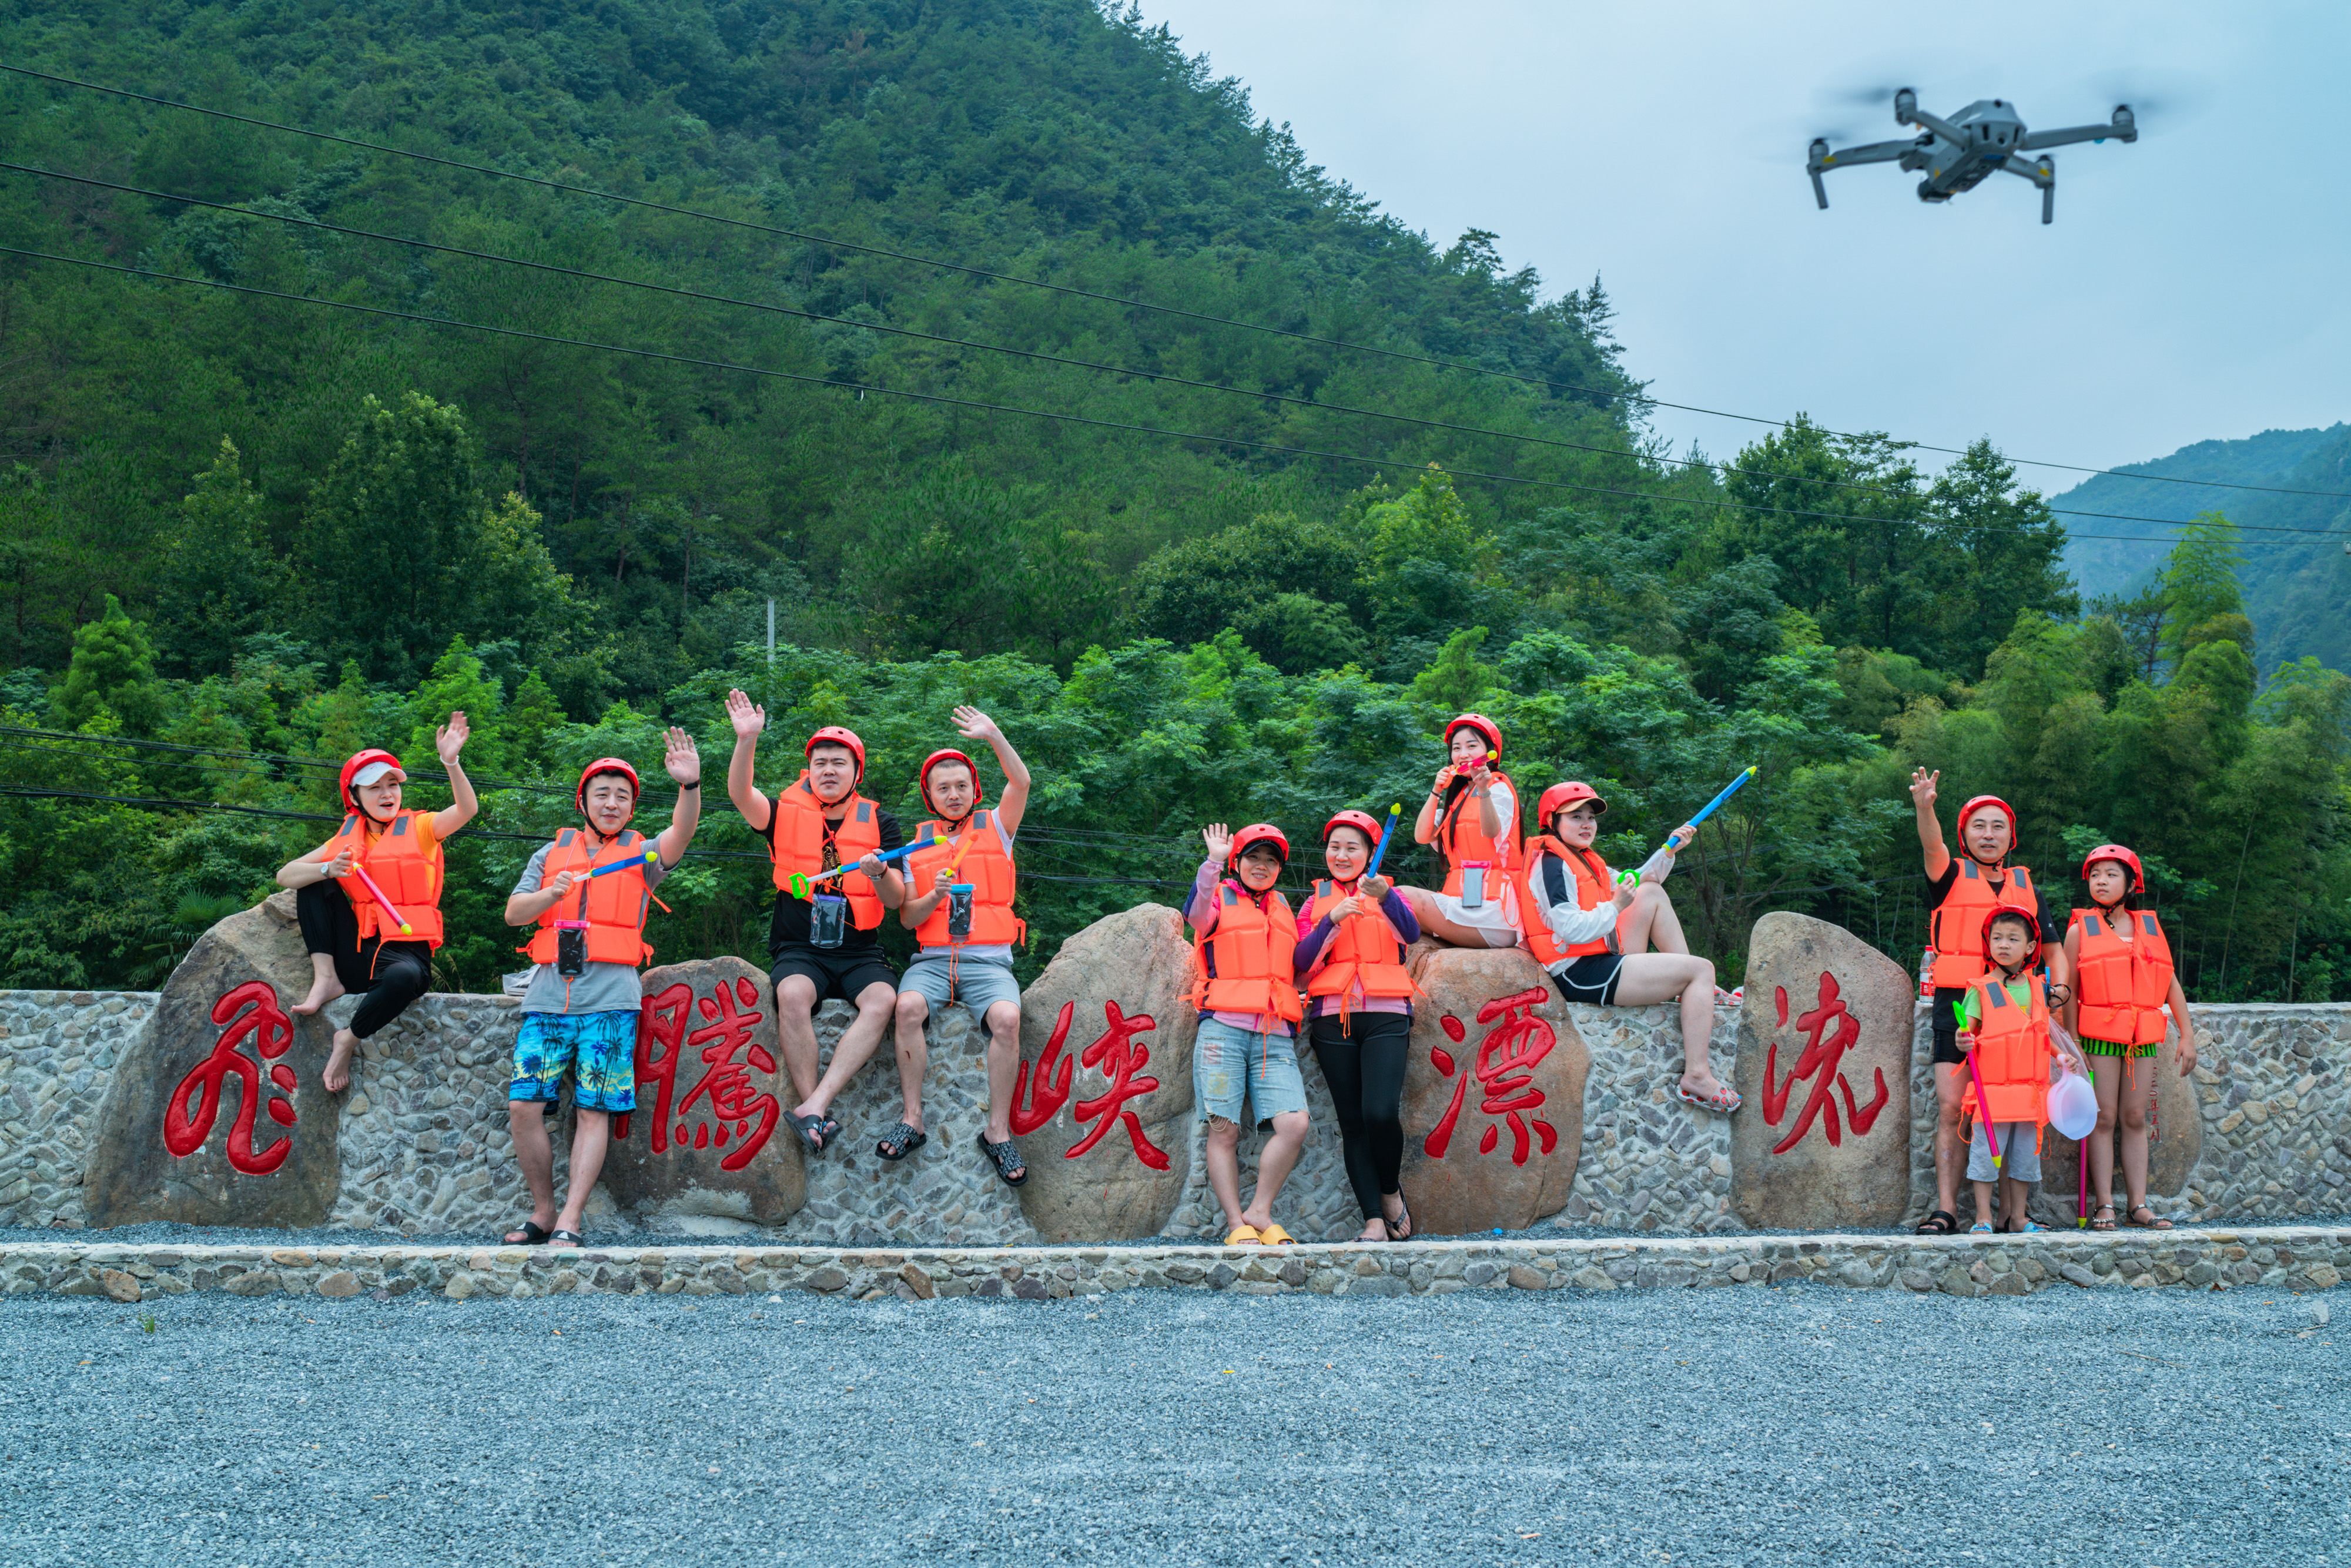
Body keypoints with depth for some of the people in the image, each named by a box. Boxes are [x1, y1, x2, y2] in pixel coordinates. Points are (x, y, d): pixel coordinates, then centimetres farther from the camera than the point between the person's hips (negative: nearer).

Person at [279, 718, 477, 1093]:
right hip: (358, 952, 4)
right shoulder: (347, 839, 14)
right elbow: (284, 876, 6)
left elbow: (466, 810, -15)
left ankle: (349, 1039, -13)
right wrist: (329, 870, -14)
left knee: (404, 977, -39)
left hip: (406, 949, -4)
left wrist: (451, 762, -31)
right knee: (313, 886, -3)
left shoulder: (419, 829, 5)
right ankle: (326, 979, -10)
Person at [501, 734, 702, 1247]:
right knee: (524, 1106, -5)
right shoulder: (551, 854, 19)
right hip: (548, 995, 2)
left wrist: (691, 786, -31)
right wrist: (551, 895, -9)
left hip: (610, 998, -2)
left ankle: (570, 1222, -4)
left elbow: (680, 835, -11)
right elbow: (513, 913, 12)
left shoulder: (641, 855, 11)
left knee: (594, 1111, -6)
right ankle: (543, 1213, 9)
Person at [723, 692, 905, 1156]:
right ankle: (820, 1115, -30)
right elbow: (740, 794, -12)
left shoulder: (879, 823, 9)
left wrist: (880, 875, -19)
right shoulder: (788, 814, 8)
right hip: (798, 949, -1)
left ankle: (815, 1106, -36)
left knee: (883, 1000, -30)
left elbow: (898, 901, 3)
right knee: (793, 994, -33)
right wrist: (747, 740, -28)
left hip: (860, 952, 1)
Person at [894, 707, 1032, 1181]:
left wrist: (994, 736, -18)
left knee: (1006, 1017, -31)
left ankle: (998, 1131, -22)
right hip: (933, 959, 1)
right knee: (909, 1006, -31)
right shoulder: (918, 843, 15)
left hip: (988, 961, -1)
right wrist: (934, 896, -10)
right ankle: (912, 1120, -23)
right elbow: (907, 919, 11)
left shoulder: (996, 828, 13)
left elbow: (1021, 783, -5)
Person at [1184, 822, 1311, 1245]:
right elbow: (1196, 913, -14)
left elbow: (1296, 968, 32)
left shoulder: (1282, 908, 25)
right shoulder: (1221, 898, 10)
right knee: (1224, 1130, -8)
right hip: (1224, 1030, -4)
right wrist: (1214, 861, -25)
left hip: (1276, 1037, 4)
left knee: (1294, 1123, -14)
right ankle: (1236, 1224, -4)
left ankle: (1260, 1212, -4)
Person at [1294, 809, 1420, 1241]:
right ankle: (1374, 1219, -1)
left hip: (1385, 1015, -2)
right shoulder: (1316, 902, 16)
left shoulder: (1385, 893, 13)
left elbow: (1412, 934, -9)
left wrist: (1385, 896, -27)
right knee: (1353, 1122, -3)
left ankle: (1391, 1191, 6)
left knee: (1381, 1113, -19)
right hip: (1332, 1018, 2)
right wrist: (1333, 920, -12)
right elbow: (1303, 962, 3)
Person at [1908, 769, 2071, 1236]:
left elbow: (2054, 950, 21)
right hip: (1957, 1006, -2)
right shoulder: (1952, 877, 8)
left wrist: (2059, 988, -1)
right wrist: (1924, 808, -36)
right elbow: (1933, 847, -14)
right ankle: (1945, 1211, -7)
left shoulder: (2025, 887, 18)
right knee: (1952, 1110, -8)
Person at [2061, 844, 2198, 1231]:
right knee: (2103, 1119, -3)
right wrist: (2073, 1044, -4)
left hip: (2143, 1038, 3)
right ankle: (2105, 1205, -1)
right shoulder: (2080, 930, 2)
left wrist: (2187, 1036, 9)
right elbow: (2070, 992, 1)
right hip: (2099, 1036, -3)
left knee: (2135, 1118, 4)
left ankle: (2139, 1204, 6)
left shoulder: (2150, 928, 11)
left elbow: (2171, 984, 14)